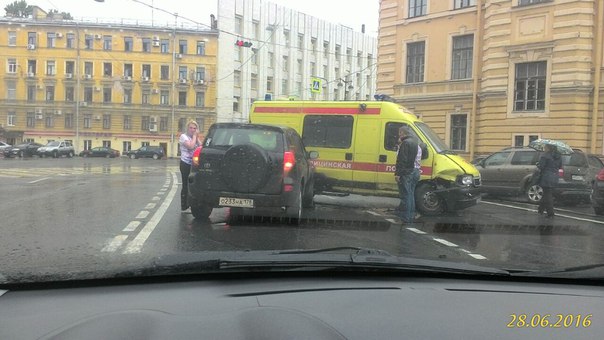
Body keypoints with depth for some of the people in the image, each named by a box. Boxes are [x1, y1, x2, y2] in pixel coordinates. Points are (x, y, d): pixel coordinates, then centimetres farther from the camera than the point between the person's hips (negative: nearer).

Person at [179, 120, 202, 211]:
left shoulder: (196, 138, 15)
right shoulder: (184, 136, -4)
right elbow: (191, 146, -20)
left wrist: (197, 137, 0)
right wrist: (194, 136, -8)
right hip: (186, 163, -6)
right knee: (186, 184, -2)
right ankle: (184, 205, 4)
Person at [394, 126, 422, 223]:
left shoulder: (405, 143, -13)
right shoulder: (415, 143, 18)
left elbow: (402, 160, -20)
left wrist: (398, 173, -20)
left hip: (406, 173, -10)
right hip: (415, 172, 10)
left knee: (405, 196, -7)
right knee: (411, 195, 16)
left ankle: (406, 220, -7)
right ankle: (411, 217, 22)